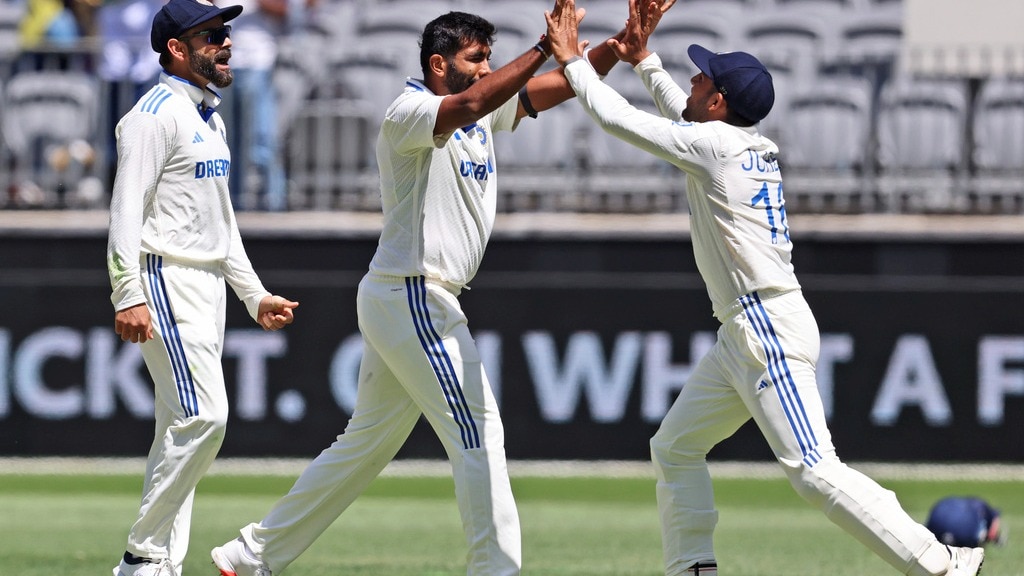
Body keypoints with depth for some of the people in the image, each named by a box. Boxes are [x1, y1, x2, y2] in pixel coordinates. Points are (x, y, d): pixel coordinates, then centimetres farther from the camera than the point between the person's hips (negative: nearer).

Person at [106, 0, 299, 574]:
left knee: (183, 429, 8)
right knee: (203, 416, -17)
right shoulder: (157, 113, -11)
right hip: (166, 282, -10)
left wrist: (255, 294, 22)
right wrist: (129, 297, -26)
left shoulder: (210, 117, 19)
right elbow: (128, 208, -18)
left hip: (209, 287, 10)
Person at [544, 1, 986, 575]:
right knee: (675, 448, 17)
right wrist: (644, 60, 34)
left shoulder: (716, 144, -12)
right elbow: (685, 121, 35)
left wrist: (574, 60, 7)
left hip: (769, 328, -10)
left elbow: (617, 117, -7)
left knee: (814, 469, -17)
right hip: (742, 334, 10)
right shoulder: (754, 145, 13)